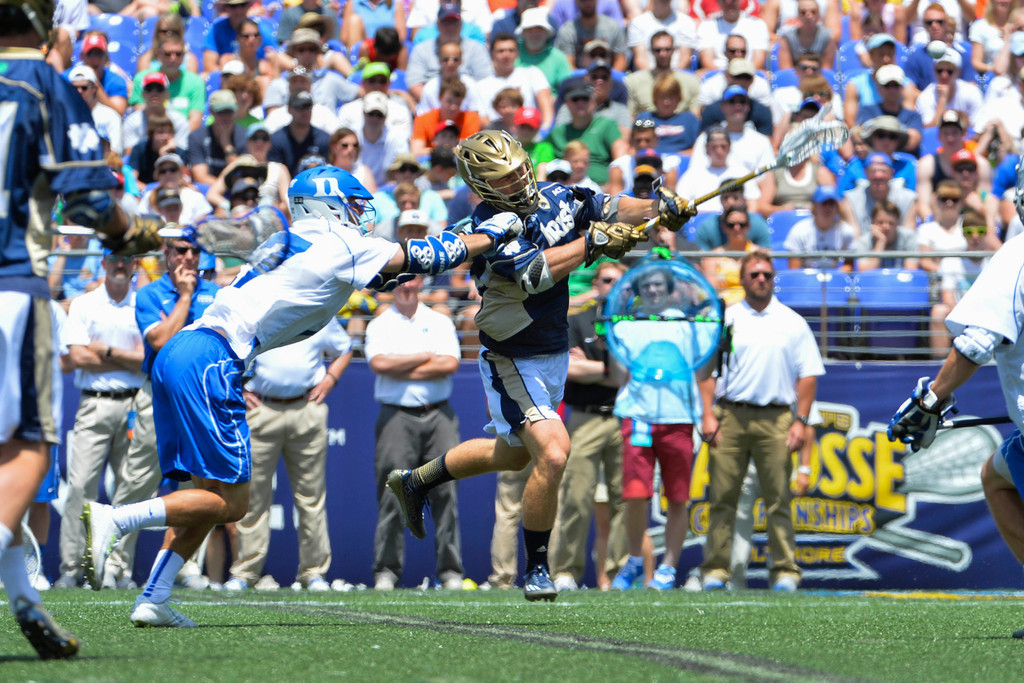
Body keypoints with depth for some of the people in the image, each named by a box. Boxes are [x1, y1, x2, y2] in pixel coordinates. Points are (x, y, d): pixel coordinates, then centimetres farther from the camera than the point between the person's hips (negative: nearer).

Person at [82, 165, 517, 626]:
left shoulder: (292, 248, 26)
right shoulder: (338, 247, 2)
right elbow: (420, 259, 8)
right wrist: (491, 234, 21)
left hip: (178, 353, 9)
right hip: (211, 360, -9)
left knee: (212, 495, 14)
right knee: (229, 502, -7)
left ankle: (153, 600, 6)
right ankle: (112, 520, -18)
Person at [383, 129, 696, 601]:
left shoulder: (555, 198, -2)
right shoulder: (489, 228, -23)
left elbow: (608, 209, 0)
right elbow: (533, 273, -34)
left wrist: (659, 207, -17)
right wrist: (592, 242, -33)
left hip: (554, 355, 8)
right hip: (512, 362, -8)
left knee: (514, 454, 25)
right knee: (552, 454, -23)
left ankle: (415, 482, 46)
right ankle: (536, 569, -7)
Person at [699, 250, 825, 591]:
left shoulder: (792, 322, 12)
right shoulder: (724, 319, 12)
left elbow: (807, 375, 10)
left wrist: (801, 421, 0)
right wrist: (708, 414, -2)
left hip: (776, 418, 0)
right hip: (730, 415, 0)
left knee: (778, 499, -3)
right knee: (722, 496, -2)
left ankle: (785, 570, 0)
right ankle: (716, 569, 1)